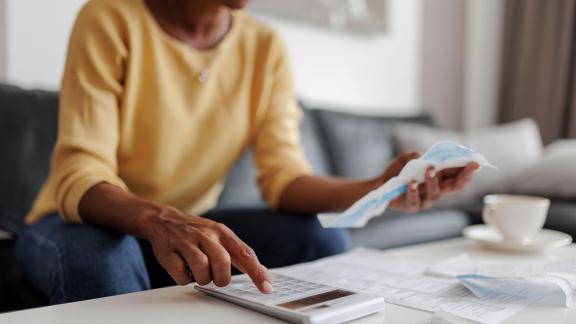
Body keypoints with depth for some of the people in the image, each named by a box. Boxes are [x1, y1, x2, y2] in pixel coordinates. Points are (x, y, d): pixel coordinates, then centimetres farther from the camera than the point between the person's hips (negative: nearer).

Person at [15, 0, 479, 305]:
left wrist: (374, 190, -32)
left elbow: (283, 176, -13)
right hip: (88, 221, -3)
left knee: (324, 240, -16)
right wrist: (160, 220, -47)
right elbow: (79, 176, -26)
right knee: (99, 257, -37)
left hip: (186, 226, 4)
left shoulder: (267, 48, -6)